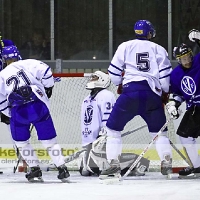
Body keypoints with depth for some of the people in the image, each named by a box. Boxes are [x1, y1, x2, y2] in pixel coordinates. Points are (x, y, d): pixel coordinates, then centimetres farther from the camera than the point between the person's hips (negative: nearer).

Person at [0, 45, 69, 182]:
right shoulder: (28, 64, 12)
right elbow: (44, 70, -3)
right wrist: (48, 87, 10)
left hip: (18, 111, 0)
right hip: (38, 105, 0)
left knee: (21, 141, 21)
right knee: (49, 139, 8)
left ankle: (35, 170, 15)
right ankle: (62, 169, 3)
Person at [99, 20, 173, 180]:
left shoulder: (125, 46, 11)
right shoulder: (159, 49, 14)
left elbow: (114, 72, 9)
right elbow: (165, 75, 6)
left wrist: (119, 84, 29)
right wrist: (165, 94, 22)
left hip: (131, 91, -2)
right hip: (152, 95, 2)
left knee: (113, 128, 8)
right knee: (159, 130, 19)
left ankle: (114, 165, -4)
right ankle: (166, 162, 4)